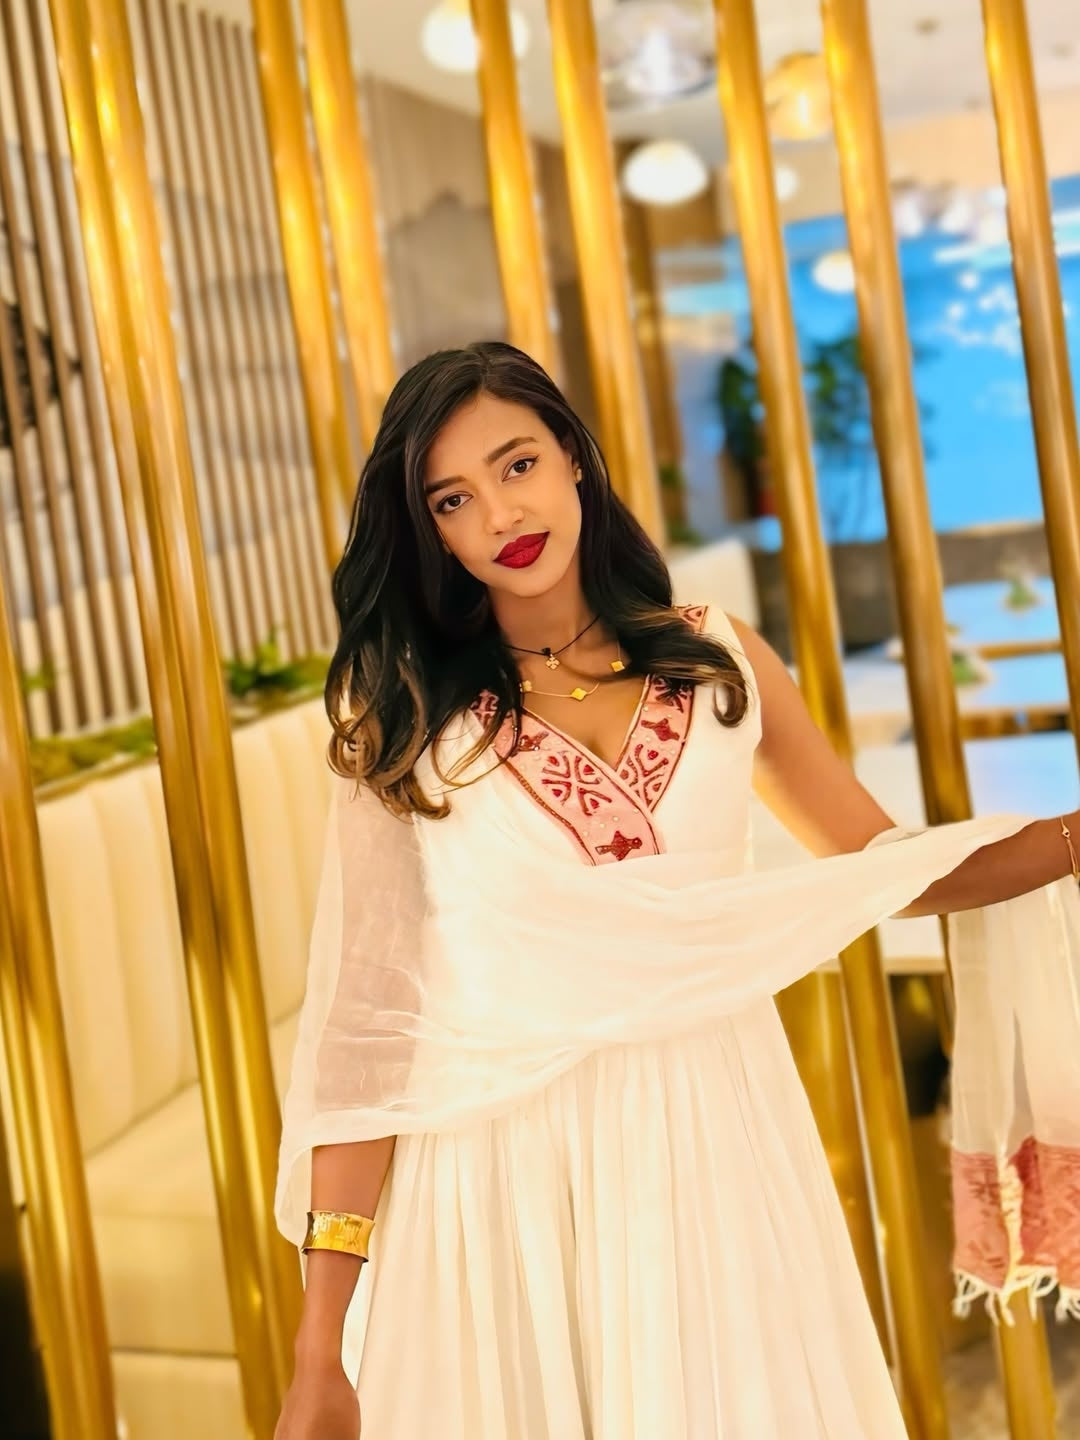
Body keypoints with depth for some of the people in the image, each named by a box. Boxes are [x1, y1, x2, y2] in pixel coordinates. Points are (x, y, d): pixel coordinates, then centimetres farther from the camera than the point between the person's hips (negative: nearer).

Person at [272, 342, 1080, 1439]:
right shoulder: (403, 716, -2)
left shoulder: (719, 663, 4)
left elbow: (884, 865, 13)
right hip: (498, 1173, -2)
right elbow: (363, 1025, -7)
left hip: (717, 1146, 2)